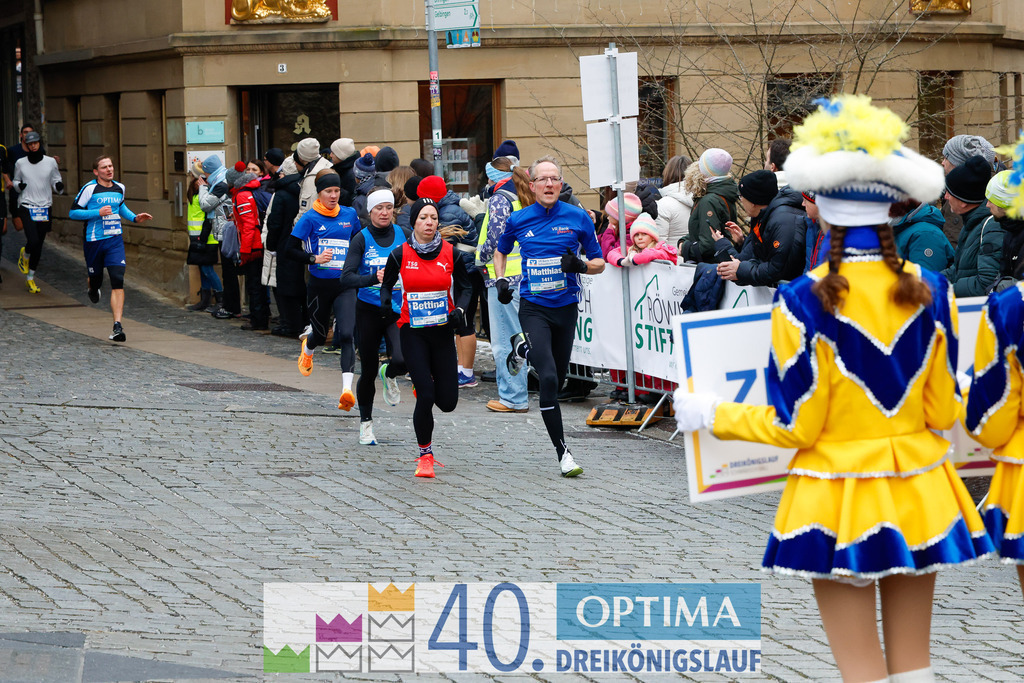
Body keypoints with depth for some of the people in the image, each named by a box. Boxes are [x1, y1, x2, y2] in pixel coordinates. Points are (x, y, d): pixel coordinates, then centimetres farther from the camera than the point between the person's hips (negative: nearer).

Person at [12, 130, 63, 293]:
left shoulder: (50, 162, 2)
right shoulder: (20, 163, 2)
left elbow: (55, 181, 10)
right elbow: (16, 181, 15)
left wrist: (59, 186, -12)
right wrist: (18, 185, -8)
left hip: (44, 207, 2)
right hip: (26, 206, -2)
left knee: (38, 246, 5)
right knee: (33, 241, -18)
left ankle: (30, 277, 21)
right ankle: (25, 255, 18)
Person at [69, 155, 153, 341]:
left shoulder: (119, 188, 9)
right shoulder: (90, 189, -8)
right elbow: (73, 212, -9)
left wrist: (135, 218, 14)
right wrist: (98, 212, -18)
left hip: (115, 240, 3)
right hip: (94, 241, -3)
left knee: (118, 281, -13)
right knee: (96, 280, 11)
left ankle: (118, 326, -18)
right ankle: (93, 289, 53)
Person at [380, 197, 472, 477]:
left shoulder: (451, 252, -2)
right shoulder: (400, 254, -4)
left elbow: (465, 287, 9)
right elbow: (387, 284, 11)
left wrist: (459, 310, -9)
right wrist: (385, 303, -10)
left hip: (442, 331, 2)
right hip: (413, 332, -2)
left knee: (448, 402, 0)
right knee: (426, 397, -12)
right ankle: (425, 455, 7)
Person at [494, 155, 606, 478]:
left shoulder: (578, 217, -3)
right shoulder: (518, 220, -1)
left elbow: (599, 263, 4)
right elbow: (501, 251, 20)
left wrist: (581, 265, -17)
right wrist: (500, 281, 4)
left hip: (566, 307, 2)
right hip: (534, 308, -2)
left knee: (559, 379, 15)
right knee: (548, 379, -17)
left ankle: (524, 348, 47)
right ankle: (562, 451, -10)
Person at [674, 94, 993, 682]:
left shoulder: (805, 300, -14)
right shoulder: (931, 291, -4)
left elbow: (795, 425, -10)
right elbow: (945, 412, 1)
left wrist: (710, 415, 5)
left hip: (838, 500, -3)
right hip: (918, 498, 4)